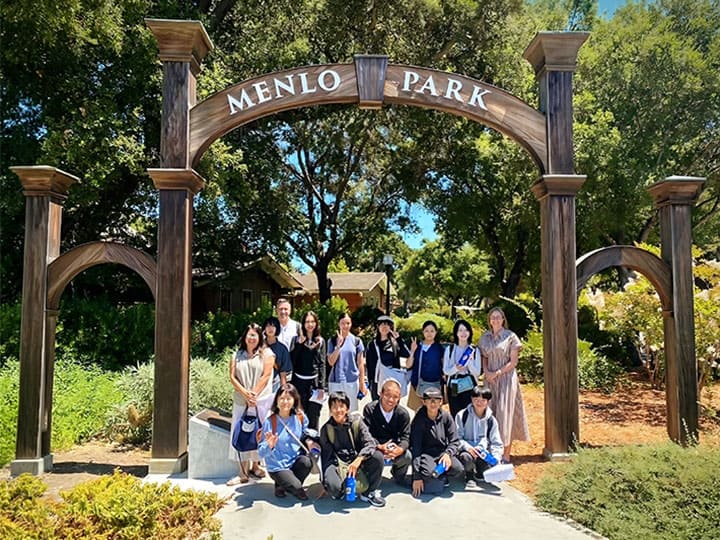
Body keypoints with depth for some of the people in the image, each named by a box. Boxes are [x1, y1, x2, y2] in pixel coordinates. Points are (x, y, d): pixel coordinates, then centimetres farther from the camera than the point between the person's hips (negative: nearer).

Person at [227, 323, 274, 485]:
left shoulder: (266, 353, 3)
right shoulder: (237, 355, 12)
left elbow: (265, 376, -5)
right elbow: (232, 377, 4)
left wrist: (254, 393, -12)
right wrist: (245, 393, -11)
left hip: (261, 400, -2)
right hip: (241, 401, 3)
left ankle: (255, 466, 18)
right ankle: (243, 472, 5)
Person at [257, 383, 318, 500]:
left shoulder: (300, 418, -5)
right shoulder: (269, 422, -15)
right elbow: (261, 453, -14)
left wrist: (308, 442, -9)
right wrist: (269, 446, -35)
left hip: (296, 461, 4)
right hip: (278, 466, -4)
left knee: (307, 461, -28)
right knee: (297, 488, -25)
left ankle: (285, 484, 1)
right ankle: (280, 484, 11)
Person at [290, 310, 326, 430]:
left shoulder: (321, 341, 7)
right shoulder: (296, 339, 4)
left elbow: (322, 364, 4)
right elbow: (291, 360, -6)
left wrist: (321, 386, -1)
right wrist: (299, 343, -15)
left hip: (314, 381, 0)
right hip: (299, 380, 0)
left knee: (313, 416, 3)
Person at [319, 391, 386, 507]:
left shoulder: (357, 422, -2)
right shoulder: (326, 429, -1)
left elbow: (370, 443, -14)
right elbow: (326, 455, 0)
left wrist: (359, 459, -32)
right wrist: (325, 481, -10)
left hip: (357, 461, 2)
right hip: (337, 463, -1)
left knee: (378, 456, -26)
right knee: (334, 486, -34)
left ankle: (369, 493, -5)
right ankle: (340, 491, 7)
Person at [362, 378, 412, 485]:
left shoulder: (403, 413, -6)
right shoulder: (370, 409, -14)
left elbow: (405, 436, -7)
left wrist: (400, 449, -31)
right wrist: (380, 447, -33)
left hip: (394, 449, 3)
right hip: (375, 448, -2)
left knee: (407, 456, -25)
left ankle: (397, 475, 11)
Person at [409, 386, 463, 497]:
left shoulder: (446, 416, -4)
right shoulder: (419, 420, -14)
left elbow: (454, 441, 1)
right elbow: (415, 448, -15)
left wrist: (448, 453, -22)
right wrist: (416, 477, -19)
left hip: (442, 452, 3)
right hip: (425, 453, -3)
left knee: (458, 469, -25)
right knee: (427, 471, -34)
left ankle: (441, 474, 9)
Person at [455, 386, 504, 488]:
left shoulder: (491, 420, 6)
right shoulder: (462, 415, -3)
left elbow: (496, 443, 7)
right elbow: (456, 438, -7)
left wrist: (496, 458, -12)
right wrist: (467, 447, -25)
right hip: (466, 450, -2)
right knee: (466, 457, -38)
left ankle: (477, 471, 14)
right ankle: (469, 477, -1)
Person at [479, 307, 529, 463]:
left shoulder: (510, 336, -4)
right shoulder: (485, 337, 9)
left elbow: (513, 361, -5)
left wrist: (497, 373, -12)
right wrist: (486, 372, -5)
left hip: (506, 378, -4)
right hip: (490, 380, 4)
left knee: (505, 413, -4)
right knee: (490, 413, 4)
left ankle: (506, 455, 2)